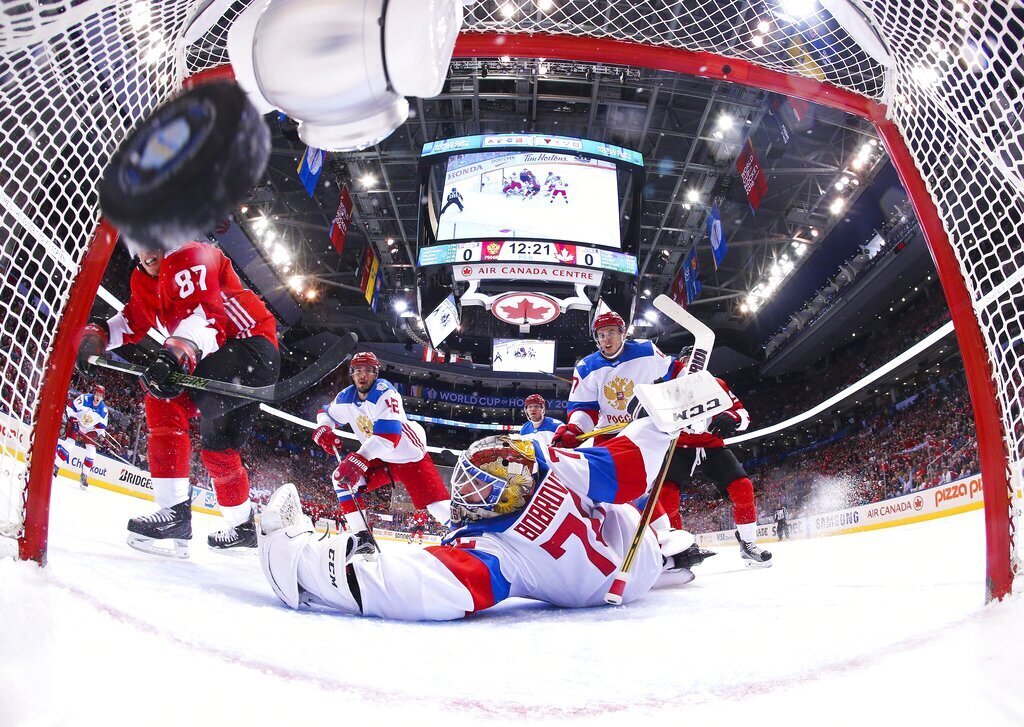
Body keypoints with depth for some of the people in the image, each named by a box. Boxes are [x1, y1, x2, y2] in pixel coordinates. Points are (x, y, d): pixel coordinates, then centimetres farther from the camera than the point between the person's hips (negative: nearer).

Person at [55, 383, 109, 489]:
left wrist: (101, 435, -14)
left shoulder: (103, 410, -8)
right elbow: (70, 407, -15)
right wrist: (73, 420, -21)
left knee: (91, 452, -5)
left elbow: (102, 425, 1)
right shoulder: (84, 399, -19)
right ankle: (55, 467, -16)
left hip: (89, 430, 3)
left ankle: (84, 476, 6)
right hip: (76, 424, -3)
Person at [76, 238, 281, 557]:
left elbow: (205, 315, -29)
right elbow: (132, 322, 14)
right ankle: (242, 526, 40)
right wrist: (95, 335, -6)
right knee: (217, 450, 21)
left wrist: (172, 357, -45)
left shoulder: (189, 258, -15)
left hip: (253, 347, -11)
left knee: (165, 397, -26)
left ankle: (175, 511, -28)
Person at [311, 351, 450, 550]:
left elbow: (389, 434, -36)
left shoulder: (384, 393, -24)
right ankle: (362, 535, -2)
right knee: (342, 478, -8)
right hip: (380, 459, 6)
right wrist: (322, 429, -7)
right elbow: (326, 413, 18)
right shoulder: (346, 398, -3)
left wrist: (360, 458, -46)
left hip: (411, 457, -6)